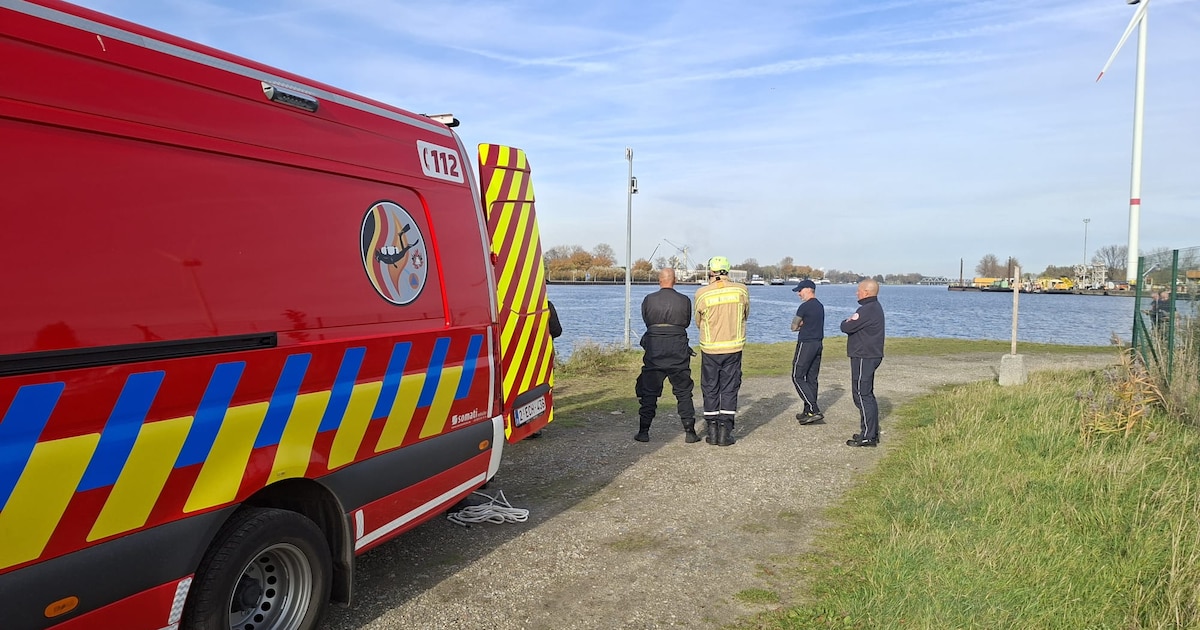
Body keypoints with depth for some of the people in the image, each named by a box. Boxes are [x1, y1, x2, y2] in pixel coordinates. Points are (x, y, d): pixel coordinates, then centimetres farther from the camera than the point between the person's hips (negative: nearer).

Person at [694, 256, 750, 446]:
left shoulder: (702, 293, -10)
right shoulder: (741, 290, -5)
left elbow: (698, 322, 3)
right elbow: (745, 315, 10)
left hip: (710, 349, -1)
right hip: (734, 348, 1)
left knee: (710, 390, 11)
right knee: (730, 389, 8)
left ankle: (712, 432, 13)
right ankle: (725, 432, 7)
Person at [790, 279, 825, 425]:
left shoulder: (805, 307, -14)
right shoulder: (820, 306, 14)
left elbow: (794, 327, -7)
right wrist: (804, 325, 4)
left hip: (806, 344, -9)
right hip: (818, 344, 9)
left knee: (797, 377, -4)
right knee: (812, 378, 11)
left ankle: (814, 411, -12)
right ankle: (809, 412, 15)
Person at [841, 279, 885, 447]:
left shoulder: (867, 310, -20)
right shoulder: (876, 307, 15)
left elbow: (846, 327, -20)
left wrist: (846, 322, 1)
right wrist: (850, 322, -3)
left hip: (863, 358, -11)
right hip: (871, 356, 11)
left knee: (862, 395, -7)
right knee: (868, 395, 17)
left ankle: (867, 436, -4)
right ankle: (873, 432, 25)